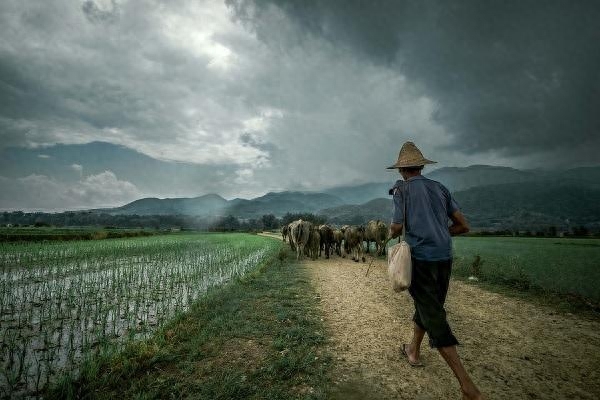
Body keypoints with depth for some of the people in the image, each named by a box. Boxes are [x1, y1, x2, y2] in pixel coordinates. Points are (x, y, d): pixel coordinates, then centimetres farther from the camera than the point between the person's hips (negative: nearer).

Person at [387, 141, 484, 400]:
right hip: (444, 257, 6)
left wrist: (391, 233, 13)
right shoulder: (440, 188, 10)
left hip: (420, 258, -6)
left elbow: (397, 227, -9)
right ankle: (413, 351, 40)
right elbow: (463, 226, 9)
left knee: (433, 316, 0)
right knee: (426, 305, 22)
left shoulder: (402, 188, -4)